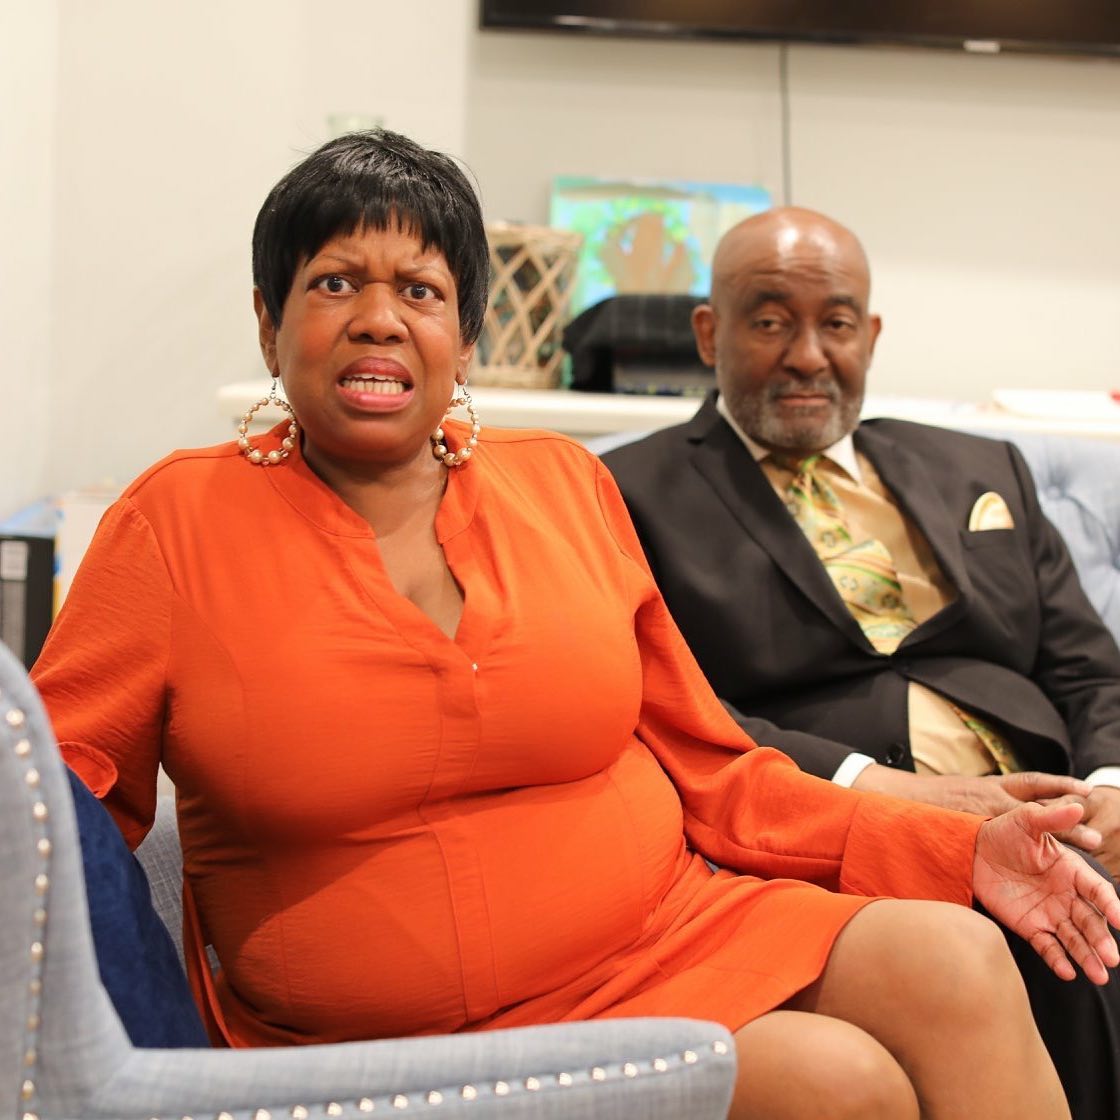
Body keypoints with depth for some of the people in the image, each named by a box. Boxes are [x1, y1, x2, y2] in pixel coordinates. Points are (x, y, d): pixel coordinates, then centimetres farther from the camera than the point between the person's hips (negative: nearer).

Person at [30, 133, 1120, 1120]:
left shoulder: (563, 482, 8)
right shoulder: (179, 520, -1)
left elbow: (711, 768, 9)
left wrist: (960, 850, 0)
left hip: (682, 933, 4)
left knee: (954, 960, -21)